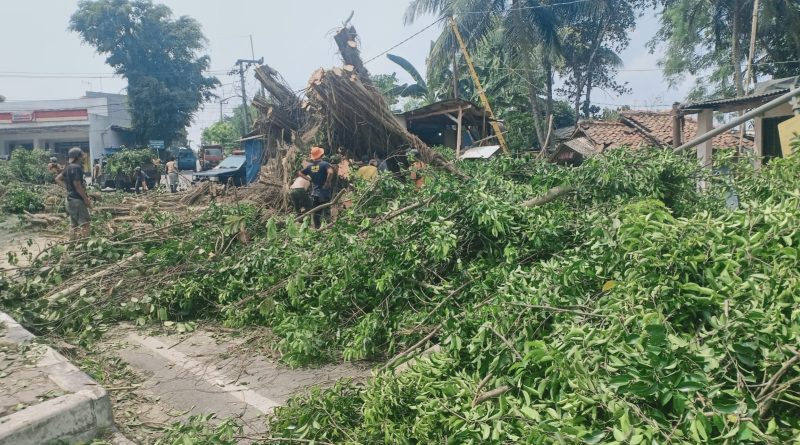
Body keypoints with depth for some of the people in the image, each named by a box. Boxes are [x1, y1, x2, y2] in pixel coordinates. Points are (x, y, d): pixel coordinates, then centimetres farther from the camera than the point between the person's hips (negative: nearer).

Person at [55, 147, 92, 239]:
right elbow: (77, 184, -21)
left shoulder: (68, 168, 13)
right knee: (85, 224, -10)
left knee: (73, 225, 13)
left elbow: (57, 179, 22)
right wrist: (86, 199, -17)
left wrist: (67, 187, 16)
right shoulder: (77, 167, -15)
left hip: (70, 199, 10)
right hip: (77, 200, -10)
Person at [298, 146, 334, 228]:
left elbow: (300, 173, 15)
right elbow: (330, 172, -30)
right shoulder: (324, 164, -11)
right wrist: (327, 183, -18)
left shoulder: (310, 166, 6)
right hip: (324, 193, -5)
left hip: (314, 193, 5)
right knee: (326, 213, 0)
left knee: (316, 213, 12)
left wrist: (309, 179, 12)